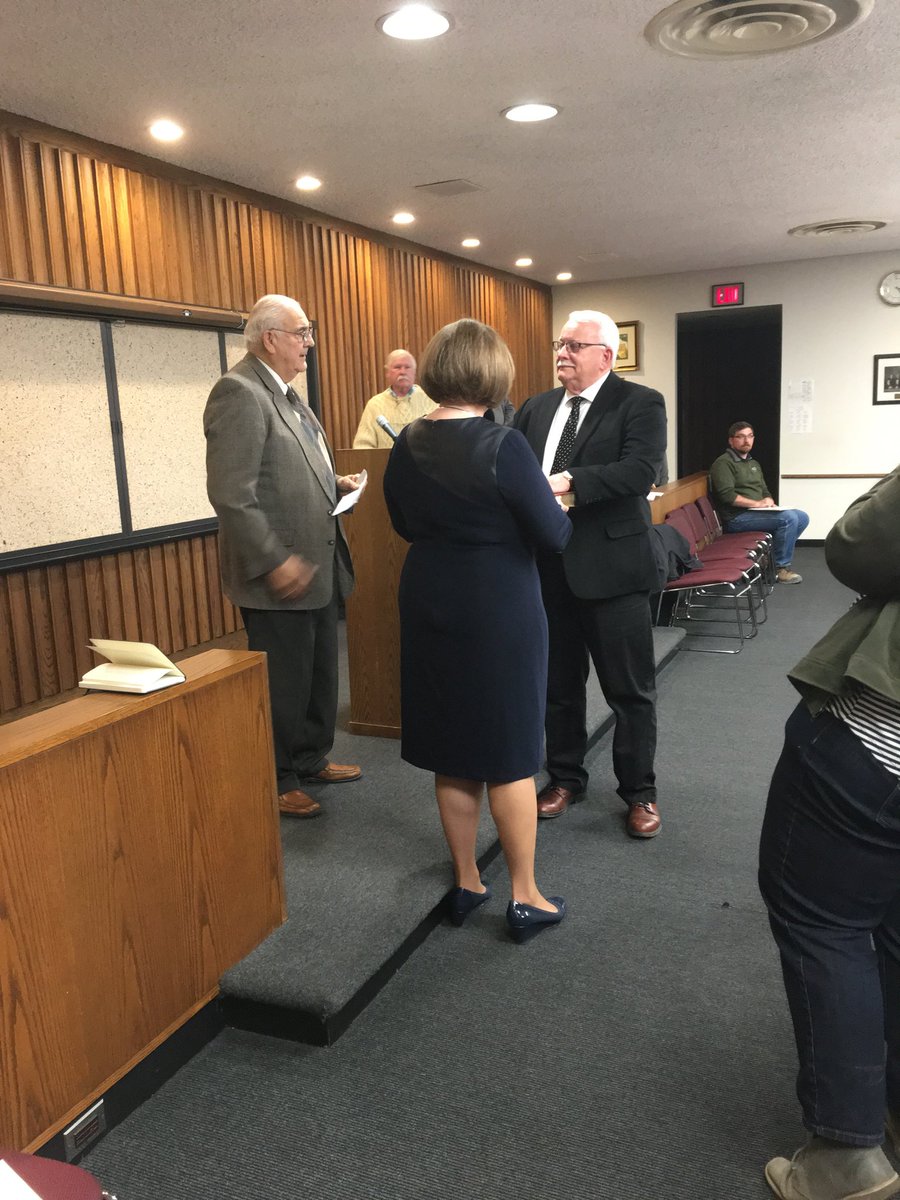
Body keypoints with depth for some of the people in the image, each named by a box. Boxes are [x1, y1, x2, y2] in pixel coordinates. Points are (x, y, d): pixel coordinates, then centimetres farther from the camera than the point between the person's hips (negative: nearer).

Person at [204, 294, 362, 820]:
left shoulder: (287, 393, 13)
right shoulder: (240, 392, -17)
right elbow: (232, 494, -24)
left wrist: (335, 484, 8)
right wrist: (275, 561, -24)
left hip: (320, 566, 10)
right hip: (281, 577, -9)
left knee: (321, 675, 20)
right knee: (283, 684, 5)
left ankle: (313, 759, 38)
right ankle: (278, 780, 23)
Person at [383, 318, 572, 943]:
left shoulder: (406, 445, 0)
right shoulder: (503, 445, -19)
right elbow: (555, 537, -14)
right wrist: (555, 496, 6)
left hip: (431, 608, 6)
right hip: (499, 612, -5)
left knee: (450, 752, 15)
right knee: (509, 754, 6)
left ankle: (467, 884, 28)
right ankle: (526, 898, 18)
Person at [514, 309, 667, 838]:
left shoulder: (641, 403, -5)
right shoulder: (536, 408, 11)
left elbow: (639, 472, -20)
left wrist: (568, 482, -29)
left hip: (610, 564, -5)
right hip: (549, 566, 5)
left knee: (630, 689, 6)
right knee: (559, 683, 17)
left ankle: (640, 791, 23)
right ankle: (565, 777, 34)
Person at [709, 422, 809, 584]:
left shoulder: (754, 464, 23)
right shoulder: (723, 463, -7)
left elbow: (764, 490, 26)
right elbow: (727, 495, -19)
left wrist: (768, 500, 1)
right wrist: (757, 503, -17)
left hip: (757, 512, 9)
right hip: (737, 518, -9)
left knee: (802, 517, -2)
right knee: (789, 518, -22)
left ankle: (773, 556, 3)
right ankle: (781, 567, -11)